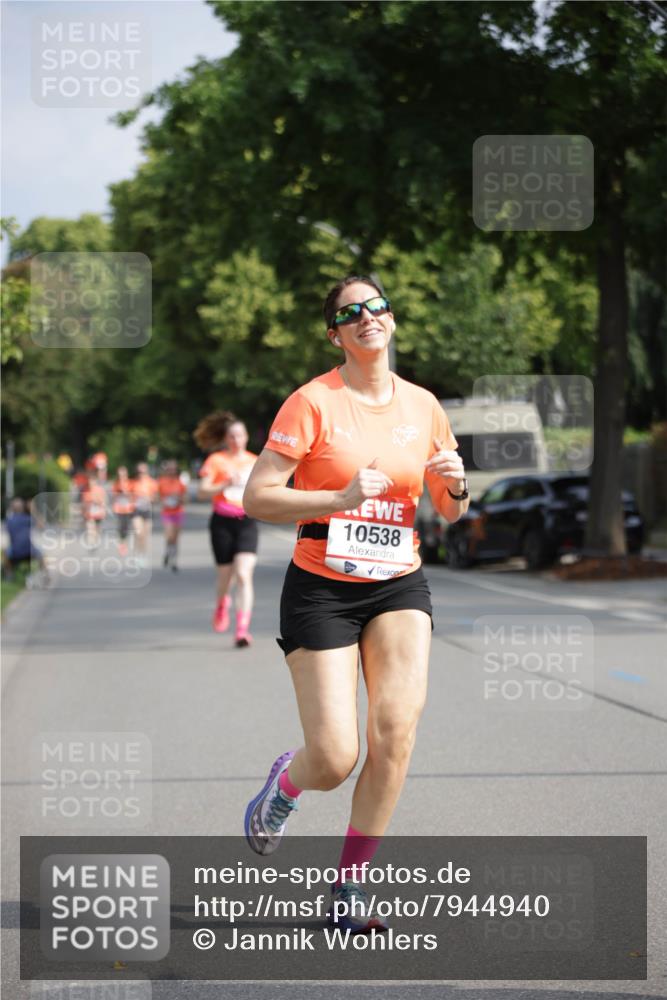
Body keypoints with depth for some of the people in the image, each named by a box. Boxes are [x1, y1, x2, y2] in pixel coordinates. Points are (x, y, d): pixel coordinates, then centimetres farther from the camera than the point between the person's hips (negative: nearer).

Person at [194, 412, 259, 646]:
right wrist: (226, 485, -22)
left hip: (247, 522, 1)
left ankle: (242, 630, -18)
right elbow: (202, 492, -8)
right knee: (226, 574, 9)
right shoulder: (216, 460, 1)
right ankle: (222, 604, 45)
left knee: (244, 574, -15)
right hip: (222, 522, -1)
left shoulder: (254, 462, 9)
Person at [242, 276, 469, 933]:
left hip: (399, 587, 4)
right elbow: (257, 498, -12)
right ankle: (283, 782, 31)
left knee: (396, 730, -16)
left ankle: (349, 885, 0)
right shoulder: (313, 402, -8)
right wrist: (342, 497, -23)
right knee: (334, 760, -9)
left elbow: (449, 511, 17)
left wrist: (455, 485, -6)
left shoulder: (423, 406, 7)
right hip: (321, 589, -3)